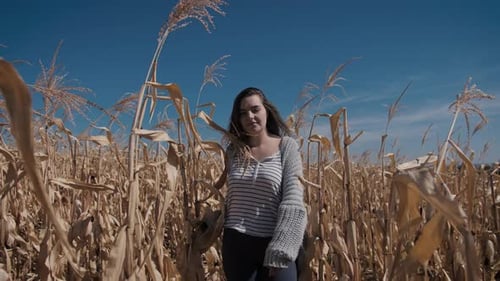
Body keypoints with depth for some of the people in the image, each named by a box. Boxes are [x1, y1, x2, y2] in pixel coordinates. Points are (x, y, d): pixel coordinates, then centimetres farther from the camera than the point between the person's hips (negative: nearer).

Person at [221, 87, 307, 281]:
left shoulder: (286, 146, -4)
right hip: (237, 245, 3)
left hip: (275, 245, -3)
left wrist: (280, 251, -18)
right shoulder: (234, 150, 7)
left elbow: (293, 200, -11)